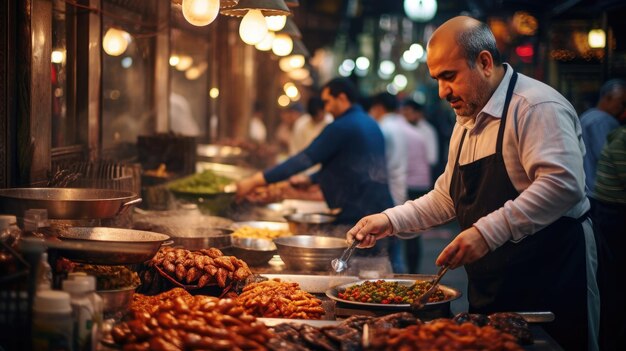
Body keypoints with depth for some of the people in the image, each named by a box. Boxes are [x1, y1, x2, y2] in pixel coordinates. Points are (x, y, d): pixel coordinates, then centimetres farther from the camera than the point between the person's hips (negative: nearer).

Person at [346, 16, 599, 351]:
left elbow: (563, 184, -29)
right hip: (489, 286, 8)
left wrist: (488, 232, -34)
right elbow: (449, 197, 21)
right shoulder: (467, 120, 14)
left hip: (551, 279, -8)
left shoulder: (537, 106, -16)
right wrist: (391, 220, 8)